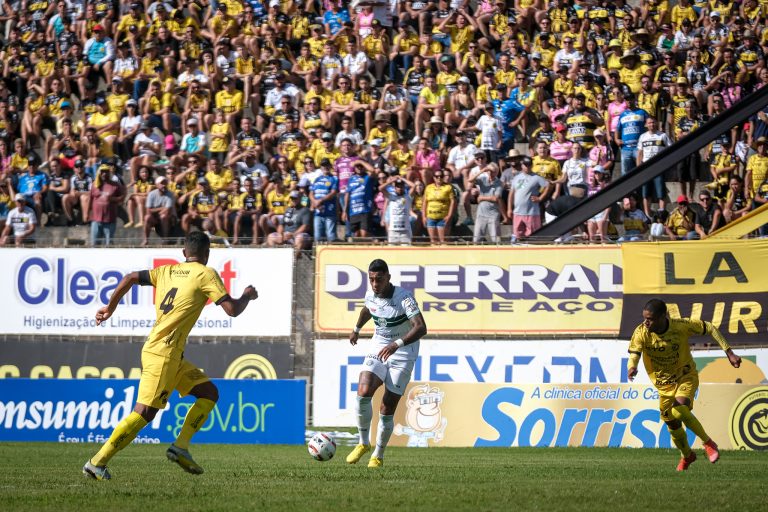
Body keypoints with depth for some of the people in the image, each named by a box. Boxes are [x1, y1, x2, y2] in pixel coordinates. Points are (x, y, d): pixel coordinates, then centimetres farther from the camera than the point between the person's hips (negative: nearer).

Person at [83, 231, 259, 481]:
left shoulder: (167, 271, 15)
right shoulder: (206, 274, -4)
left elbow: (130, 278, 8)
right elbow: (232, 309, -9)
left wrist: (110, 307, 18)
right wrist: (247, 296, 11)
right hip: (162, 354, -9)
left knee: (209, 393, 13)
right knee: (144, 413, -10)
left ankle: (181, 447, 5)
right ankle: (97, 462, -10)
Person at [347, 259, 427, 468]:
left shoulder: (404, 298, -22)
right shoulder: (370, 295, -3)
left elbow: (421, 328, -34)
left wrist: (396, 344, -46)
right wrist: (357, 329, 40)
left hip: (402, 356, -4)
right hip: (377, 351, 4)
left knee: (386, 410, -5)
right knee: (363, 393, -21)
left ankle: (378, 455, 16)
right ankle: (363, 443, -2)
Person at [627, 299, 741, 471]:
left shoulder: (681, 326, -23)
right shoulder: (641, 333, -20)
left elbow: (709, 328, -9)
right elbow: (633, 356, -26)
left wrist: (729, 353, -10)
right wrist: (631, 369, -51)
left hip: (686, 377, -3)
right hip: (664, 384, 3)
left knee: (678, 410, -30)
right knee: (673, 426, 10)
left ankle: (708, 443, -10)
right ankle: (687, 455, 41)